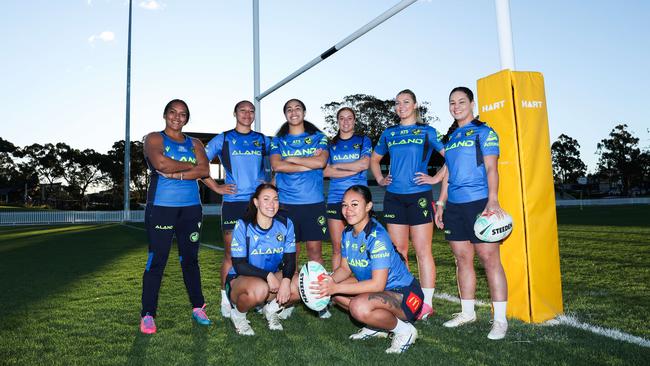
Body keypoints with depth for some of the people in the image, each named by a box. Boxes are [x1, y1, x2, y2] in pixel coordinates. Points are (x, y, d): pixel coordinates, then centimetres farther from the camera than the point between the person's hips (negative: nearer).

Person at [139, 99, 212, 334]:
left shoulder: (194, 144, 15)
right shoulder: (154, 139, 5)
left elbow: (204, 170, -2)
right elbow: (161, 163, -15)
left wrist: (175, 174, -13)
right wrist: (189, 166, -4)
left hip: (191, 207, 4)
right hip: (161, 207, -3)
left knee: (190, 259, 10)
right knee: (157, 260, -4)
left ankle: (198, 307, 19)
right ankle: (148, 315, 5)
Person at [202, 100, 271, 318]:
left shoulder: (263, 140, 13)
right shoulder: (223, 140, 6)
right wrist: (216, 188, -2)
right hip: (233, 202, -2)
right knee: (231, 254, 0)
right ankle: (226, 299, 13)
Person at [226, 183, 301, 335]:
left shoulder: (285, 224, -6)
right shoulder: (243, 226, -16)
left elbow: (290, 260, -5)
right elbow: (239, 265, -18)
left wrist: (286, 280, -25)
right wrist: (268, 275, -28)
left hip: (272, 278, 4)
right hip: (239, 279, -4)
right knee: (259, 289, -38)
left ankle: (271, 309, 7)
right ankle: (237, 314, -3)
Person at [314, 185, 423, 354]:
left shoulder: (377, 236, -25)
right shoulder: (348, 233, 1)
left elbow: (378, 284, -29)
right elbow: (345, 268, 6)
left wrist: (336, 288, -30)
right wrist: (329, 280, -16)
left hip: (406, 295, -9)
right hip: (382, 289, 9)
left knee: (359, 307, -34)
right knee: (328, 288, 0)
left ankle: (404, 329, -6)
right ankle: (376, 326, 10)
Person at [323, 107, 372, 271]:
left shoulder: (363, 140, 10)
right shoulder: (331, 144, 15)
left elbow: (365, 164, -7)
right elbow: (325, 171, 1)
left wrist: (337, 166, -3)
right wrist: (353, 170, -8)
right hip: (335, 198, 2)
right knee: (337, 247, 2)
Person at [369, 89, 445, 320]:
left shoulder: (426, 132, 4)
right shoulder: (389, 133, 14)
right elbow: (374, 158, 27)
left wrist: (436, 178, -6)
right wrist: (379, 179, 13)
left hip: (419, 196, -4)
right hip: (394, 197, 4)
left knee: (422, 251, -2)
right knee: (398, 251, 8)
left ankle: (427, 303, 5)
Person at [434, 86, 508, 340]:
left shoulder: (484, 132, 1)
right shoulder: (451, 136, 18)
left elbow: (491, 169, -8)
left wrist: (492, 201, -20)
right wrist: (441, 203, 16)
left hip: (479, 203, -6)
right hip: (454, 206, 6)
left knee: (489, 259, -5)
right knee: (462, 260, 10)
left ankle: (500, 319, 2)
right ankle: (467, 312, 21)